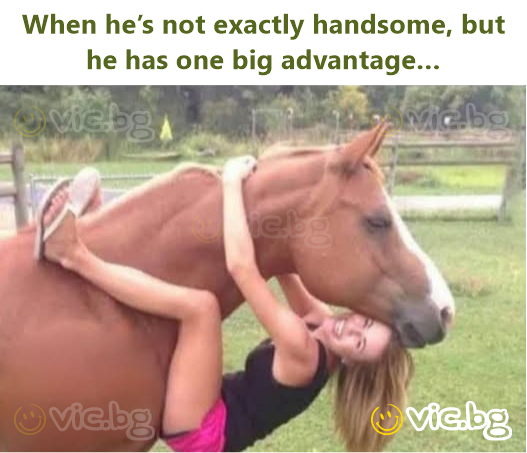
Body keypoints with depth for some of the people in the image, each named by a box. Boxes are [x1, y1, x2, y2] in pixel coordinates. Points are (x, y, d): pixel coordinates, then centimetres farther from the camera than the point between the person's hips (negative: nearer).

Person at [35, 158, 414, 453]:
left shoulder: (302, 352, -26)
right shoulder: (320, 324, 0)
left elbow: (241, 267, -33)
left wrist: (232, 182, -27)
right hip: (205, 419, 10)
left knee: (200, 304, -32)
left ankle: (76, 256, -27)